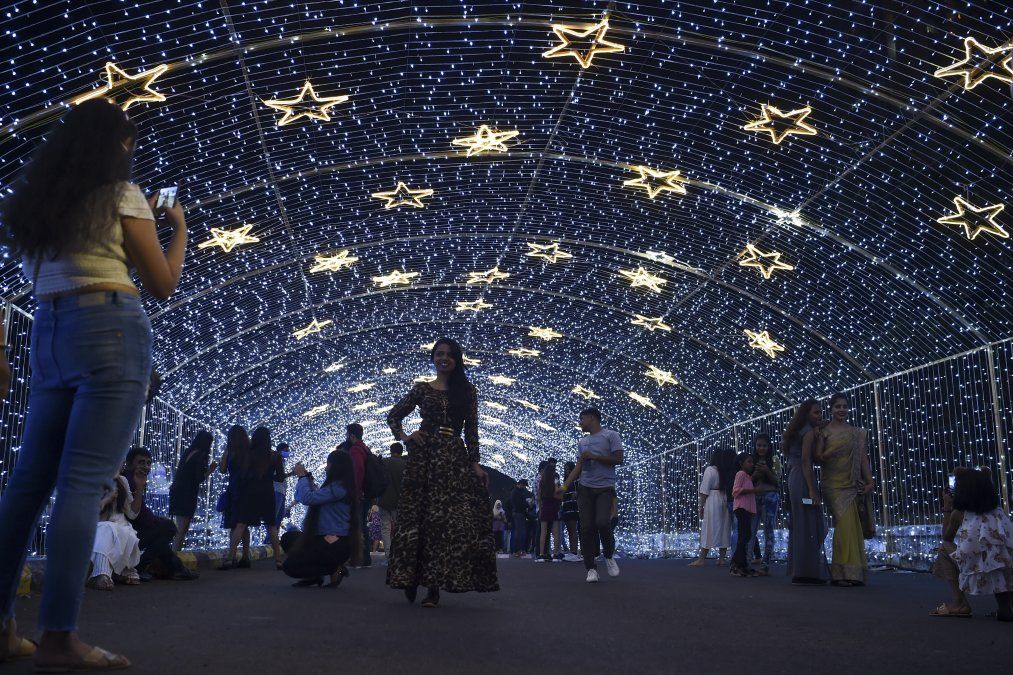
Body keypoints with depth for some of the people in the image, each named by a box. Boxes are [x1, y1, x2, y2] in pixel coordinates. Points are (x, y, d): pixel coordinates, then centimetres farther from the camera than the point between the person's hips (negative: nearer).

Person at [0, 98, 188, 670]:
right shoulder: (122, 193, -1)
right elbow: (164, 284, 2)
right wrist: (178, 226, 15)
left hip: (49, 333, 7)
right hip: (111, 331, -7)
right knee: (85, 481, -10)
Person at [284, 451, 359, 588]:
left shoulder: (338, 487, -20)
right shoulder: (338, 485, 11)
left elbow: (307, 499, -24)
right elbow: (318, 497, 22)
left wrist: (302, 476, -10)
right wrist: (308, 479, 18)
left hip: (334, 545, -10)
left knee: (290, 566, -9)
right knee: (289, 538, 19)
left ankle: (335, 569, -1)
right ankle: (315, 575, 13)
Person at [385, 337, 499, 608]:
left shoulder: (467, 391, 11)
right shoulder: (422, 389, 10)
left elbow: (471, 430, 8)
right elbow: (393, 416, 16)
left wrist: (475, 463, -1)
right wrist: (403, 437, -1)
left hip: (455, 458, 0)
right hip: (424, 455, 0)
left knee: (450, 519, -6)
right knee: (419, 516, -2)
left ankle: (434, 586, -3)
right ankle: (412, 577, 8)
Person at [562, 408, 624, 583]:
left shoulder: (610, 435, 1)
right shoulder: (582, 442, 17)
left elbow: (618, 459, -7)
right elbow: (578, 468, 16)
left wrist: (594, 457, -10)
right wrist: (564, 487, 6)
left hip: (605, 488, -5)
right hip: (585, 489, 5)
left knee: (602, 523, -20)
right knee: (586, 528, -4)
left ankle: (609, 557, 7)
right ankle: (591, 569, 1)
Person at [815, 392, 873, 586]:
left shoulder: (857, 433, 15)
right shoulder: (824, 431, 4)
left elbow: (863, 459, 12)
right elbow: (818, 458, -1)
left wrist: (870, 482, 3)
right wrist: (829, 453, -20)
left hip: (854, 484, 4)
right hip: (834, 484, -4)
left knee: (853, 526, 1)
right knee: (845, 523, -15)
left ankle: (855, 573, 6)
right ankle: (844, 572, -13)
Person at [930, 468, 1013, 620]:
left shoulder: (958, 513, 6)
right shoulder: (997, 509, 14)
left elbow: (946, 537, 24)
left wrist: (947, 507, 29)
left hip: (981, 575, -4)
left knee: (944, 549, 20)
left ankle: (960, 603, 11)